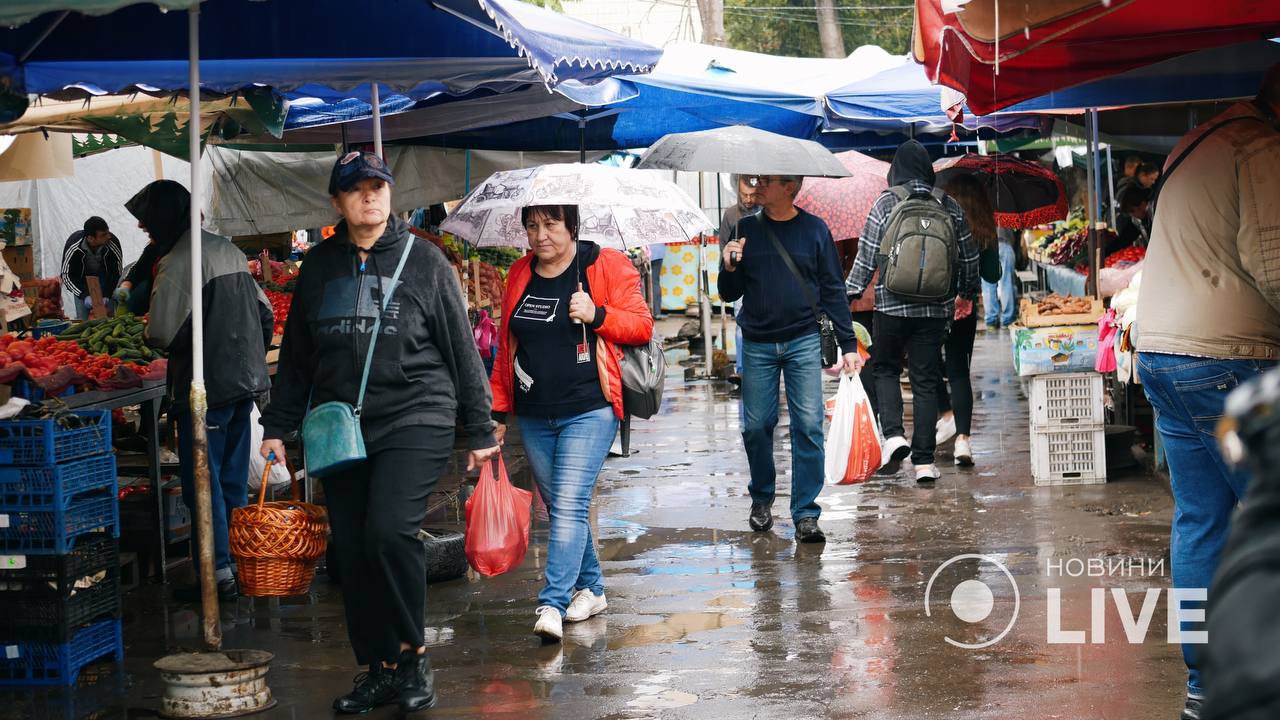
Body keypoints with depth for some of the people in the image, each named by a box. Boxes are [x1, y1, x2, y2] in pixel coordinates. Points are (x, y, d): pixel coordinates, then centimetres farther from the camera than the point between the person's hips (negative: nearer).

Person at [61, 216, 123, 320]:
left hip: (104, 276, 1)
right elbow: (67, 275, -23)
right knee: (82, 317, -10)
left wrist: (106, 296, -31)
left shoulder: (113, 243, -31)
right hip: (82, 277, -1)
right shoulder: (73, 247, -33)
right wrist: (84, 296, -35)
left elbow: (116, 273, -19)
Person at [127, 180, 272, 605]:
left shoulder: (178, 262, -15)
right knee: (233, 481, 14)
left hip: (206, 388, -8)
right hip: (245, 380, 8)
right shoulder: (228, 250, 12)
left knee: (203, 482, -2)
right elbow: (264, 312, 16)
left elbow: (163, 334, -19)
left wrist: (150, 334, 3)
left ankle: (219, 574, -2)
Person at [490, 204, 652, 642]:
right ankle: (590, 589, 26)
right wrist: (499, 409, 15)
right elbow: (506, 345, 17)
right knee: (560, 508, 12)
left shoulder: (607, 267, -3)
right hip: (533, 416, 6)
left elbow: (642, 326, -2)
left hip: (587, 411, -5)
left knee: (569, 506, -14)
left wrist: (597, 315, -19)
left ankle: (552, 605, -18)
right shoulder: (520, 275, 11)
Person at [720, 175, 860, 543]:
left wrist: (848, 344, 2)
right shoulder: (746, 229, 6)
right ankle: (761, 498, 26)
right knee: (756, 426, 4)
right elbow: (730, 294, 11)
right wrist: (730, 269, -11)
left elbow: (833, 291, 6)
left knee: (809, 425, -6)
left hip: (804, 342, -2)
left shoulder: (815, 229, 3)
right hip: (757, 345, 2)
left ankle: (805, 512, -2)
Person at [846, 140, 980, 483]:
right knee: (926, 380, 6)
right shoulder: (949, 206, 4)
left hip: (892, 304, -2)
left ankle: (894, 434, -5)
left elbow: (867, 255, -5)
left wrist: (851, 293, 4)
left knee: (885, 368, 16)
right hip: (935, 308, 2)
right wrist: (968, 291, 27)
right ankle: (924, 461, 5)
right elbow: (969, 255, 12)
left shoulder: (886, 203, -5)